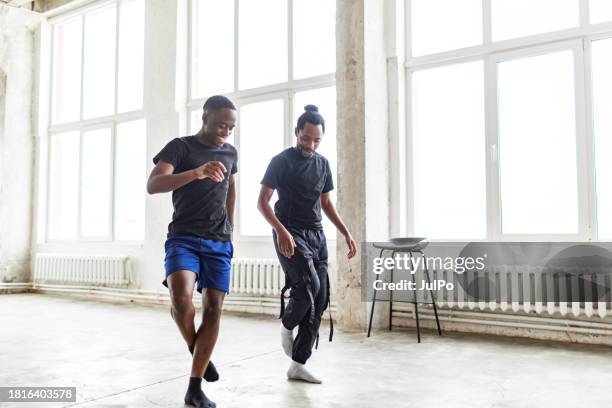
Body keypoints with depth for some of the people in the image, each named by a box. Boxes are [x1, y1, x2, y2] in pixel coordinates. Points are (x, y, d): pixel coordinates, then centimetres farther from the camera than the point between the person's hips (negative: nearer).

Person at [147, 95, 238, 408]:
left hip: (219, 243, 4)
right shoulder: (180, 146, -2)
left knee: (213, 308, -4)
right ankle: (194, 349, 3)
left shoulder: (230, 153, 13)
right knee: (181, 296, -28)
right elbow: (152, 185, -17)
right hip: (183, 238, -4)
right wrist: (196, 173, -32)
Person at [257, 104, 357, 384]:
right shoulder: (281, 161, -3)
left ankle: (297, 366, 7)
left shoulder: (323, 164, 14)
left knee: (320, 300, -1)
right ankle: (287, 325, 8)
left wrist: (346, 233, 10)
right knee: (309, 285, -24)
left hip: (316, 235, 6)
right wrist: (281, 230, -23)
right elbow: (262, 201, -7)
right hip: (289, 234, -5)